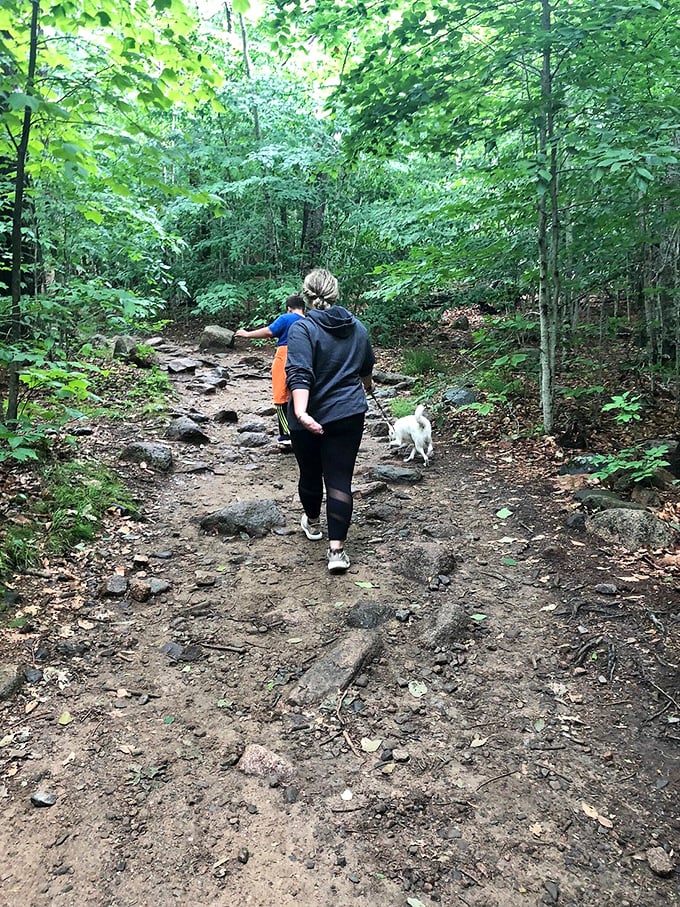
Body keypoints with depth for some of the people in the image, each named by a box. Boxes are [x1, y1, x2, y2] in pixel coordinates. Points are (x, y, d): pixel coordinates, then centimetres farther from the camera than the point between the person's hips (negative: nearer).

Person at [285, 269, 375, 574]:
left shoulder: (302, 329, -13)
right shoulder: (357, 327, 6)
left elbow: (299, 376, -26)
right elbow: (367, 366, 23)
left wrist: (301, 413, -34)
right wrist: (365, 386, 43)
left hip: (312, 419, -3)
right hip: (349, 415, 3)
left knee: (310, 473, 18)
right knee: (340, 478, 2)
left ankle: (312, 523, 43)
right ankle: (337, 549, -4)